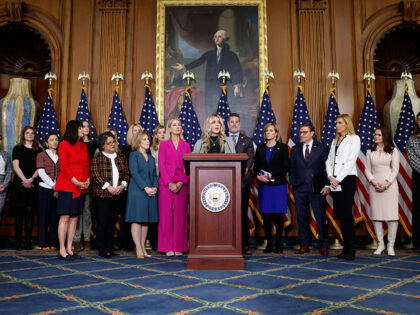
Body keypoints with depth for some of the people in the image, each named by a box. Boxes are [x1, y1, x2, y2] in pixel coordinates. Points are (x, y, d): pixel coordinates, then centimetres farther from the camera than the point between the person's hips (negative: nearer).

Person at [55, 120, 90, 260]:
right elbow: (63, 165, -9)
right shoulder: (64, 144, -3)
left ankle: (69, 249, 14)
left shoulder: (83, 146, 18)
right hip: (67, 185, -7)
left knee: (74, 217, 7)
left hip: (81, 187, 7)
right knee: (65, 217, -6)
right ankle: (62, 250, 0)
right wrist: (76, 182, -14)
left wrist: (88, 180, 0)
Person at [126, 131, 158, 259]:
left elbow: (154, 175, 16)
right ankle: (138, 249, -3)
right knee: (137, 220, -6)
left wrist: (155, 187, -3)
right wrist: (145, 188, -15)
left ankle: (142, 247, 12)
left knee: (146, 220, 6)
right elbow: (134, 173, -9)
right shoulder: (133, 155, 1)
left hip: (150, 192, 6)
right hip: (137, 192, -6)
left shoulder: (151, 158, 20)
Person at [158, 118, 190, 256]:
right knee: (166, 214, -2)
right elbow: (161, 165, 0)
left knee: (180, 215, 1)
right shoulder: (163, 144, 8)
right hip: (166, 183, -1)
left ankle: (179, 247, 9)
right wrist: (170, 183, -11)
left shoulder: (186, 145, 12)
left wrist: (181, 182, -9)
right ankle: (168, 247, 6)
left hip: (182, 184, 1)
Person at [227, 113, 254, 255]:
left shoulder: (247, 141, 14)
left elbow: (251, 158, 2)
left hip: (243, 180, 0)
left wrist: (246, 168, -17)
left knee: (243, 213, 2)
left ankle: (245, 245, 6)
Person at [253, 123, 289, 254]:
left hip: (278, 185, -3)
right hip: (264, 185, 3)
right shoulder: (260, 148, 13)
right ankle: (269, 244, 11)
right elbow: (256, 166, 12)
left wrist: (271, 175, -13)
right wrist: (258, 176, -8)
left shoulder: (282, 147, 3)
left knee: (278, 216, 0)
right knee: (266, 216, 2)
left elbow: (286, 167, -4)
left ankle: (278, 244, 9)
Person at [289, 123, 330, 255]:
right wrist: (293, 184, 3)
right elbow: (292, 169, 12)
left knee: (320, 218, 0)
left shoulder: (322, 148, 4)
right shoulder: (295, 149, 12)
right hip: (299, 188, 3)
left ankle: (323, 246, 11)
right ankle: (304, 245, 16)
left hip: (317, 188, -2)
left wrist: (327, 185, -7)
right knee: (302, 218, 6)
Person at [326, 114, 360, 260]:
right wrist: (331, 176, -3)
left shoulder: (354, 139, 1)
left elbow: (351, 161, -8)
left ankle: (351, 249, -3)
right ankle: (346, 247, 12)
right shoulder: (335, 141, 20)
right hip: (335, 181, 6)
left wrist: (338, 178, -12)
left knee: (347, 213, -10)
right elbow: (329, 160, 14)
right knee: (339, 214, 5)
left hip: (347, 178, -6)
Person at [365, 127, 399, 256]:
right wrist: (374, 182, -7)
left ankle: (391, 245, 3)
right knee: (376, 216, 1)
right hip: (374, 187, 2)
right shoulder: (370, 152, 12)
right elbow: (367, 170, 9)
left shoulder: (393, 151, 5)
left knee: (392, 215, -6)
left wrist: (386, 184, -10)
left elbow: (395, 169, 0)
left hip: (390, 186, -2)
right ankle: (380, 244, 10)